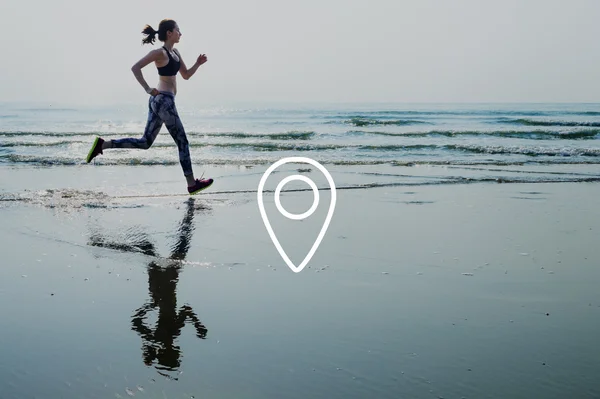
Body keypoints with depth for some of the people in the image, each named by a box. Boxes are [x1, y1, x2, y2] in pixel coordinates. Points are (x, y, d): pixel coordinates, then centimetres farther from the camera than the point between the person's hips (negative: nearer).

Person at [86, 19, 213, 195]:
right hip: (164, 100, -10)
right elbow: (135, 68, -19)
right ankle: (192, 184, 8)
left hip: (158, 101, 10)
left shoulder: (175, 53, 14)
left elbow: (186, 75, 22)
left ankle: (103, 144, 9)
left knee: (145, 142, 12)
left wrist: (198, 64, 5)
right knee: (182, 142, 0)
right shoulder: (160, 53, -12)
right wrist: (148, 89, -22)